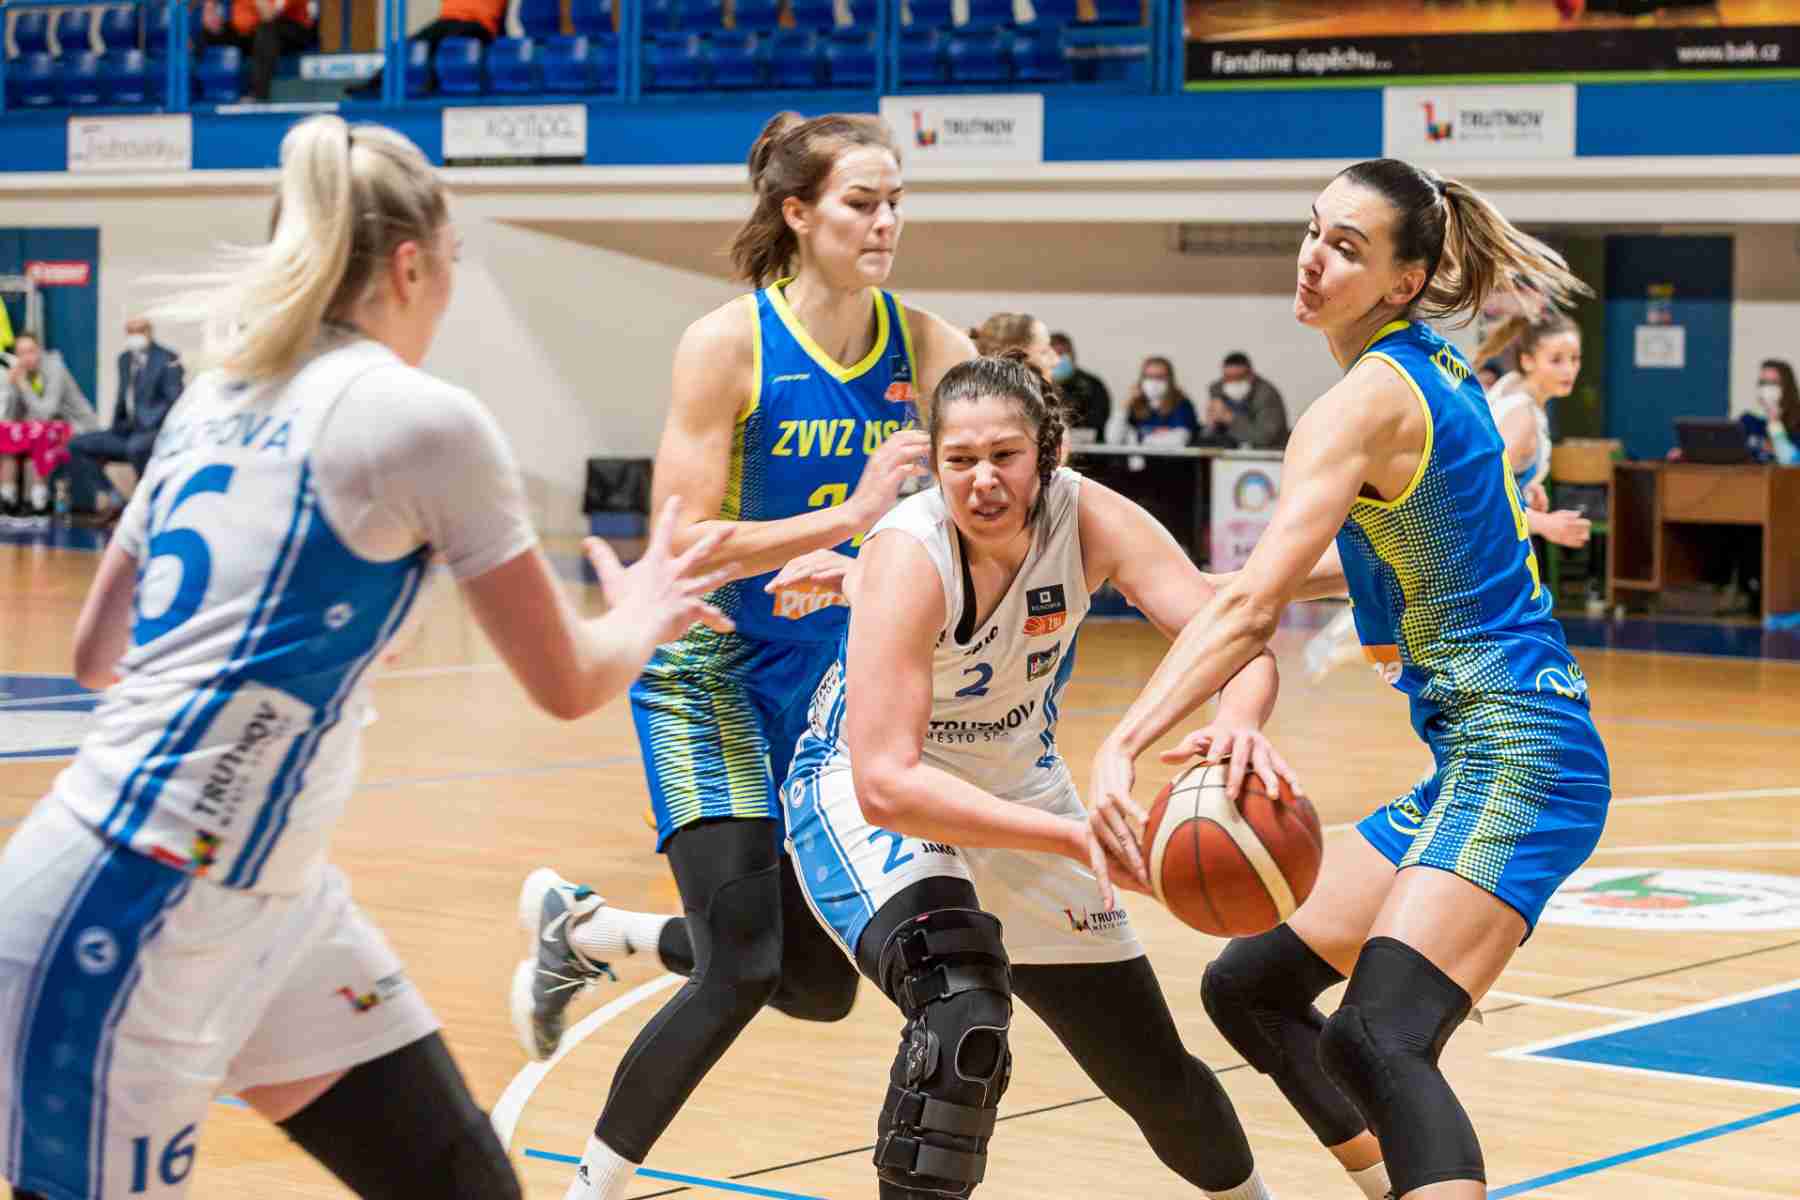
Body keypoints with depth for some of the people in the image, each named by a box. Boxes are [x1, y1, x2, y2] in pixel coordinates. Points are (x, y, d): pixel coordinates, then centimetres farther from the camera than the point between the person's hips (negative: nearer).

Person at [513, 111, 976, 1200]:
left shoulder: (925, 346, -3)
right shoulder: (729, 342, -15)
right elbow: (686, 542, -18)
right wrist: (849, 517, -29)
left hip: (835, 679, 6)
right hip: (714, 672, -6)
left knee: (819, 983, 10)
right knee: (743, 972, -15)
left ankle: (582, 929, 34)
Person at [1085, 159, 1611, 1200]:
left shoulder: (1364, 403, -14)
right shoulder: (1437, 372, 13)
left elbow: (1249, 612, -24)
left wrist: (1120, 748, -30)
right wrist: (1292, 574, 20)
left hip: (1511, 760, -10)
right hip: (1478, 759, 10)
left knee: (1378, 1040, -28)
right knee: (1251, 986, 18)